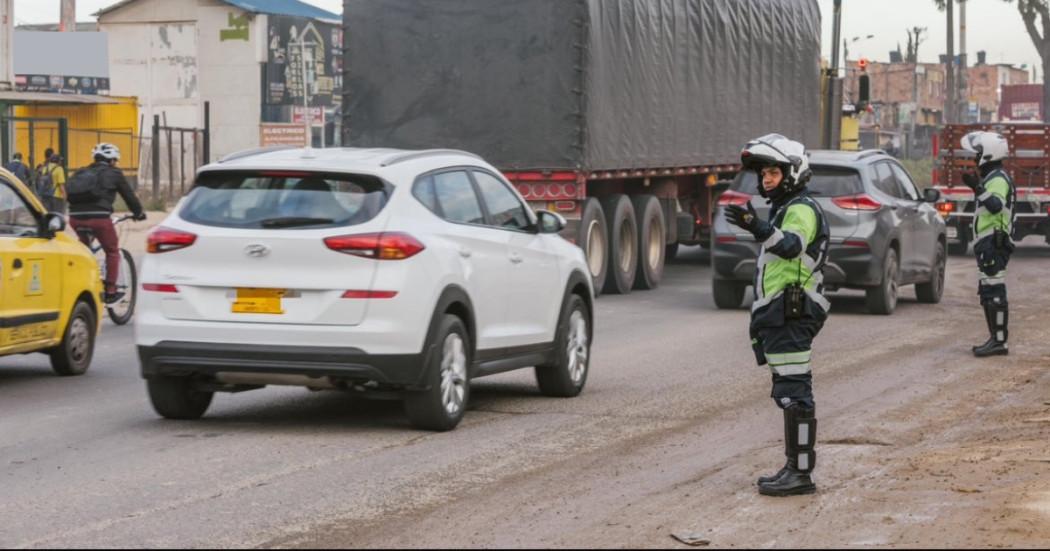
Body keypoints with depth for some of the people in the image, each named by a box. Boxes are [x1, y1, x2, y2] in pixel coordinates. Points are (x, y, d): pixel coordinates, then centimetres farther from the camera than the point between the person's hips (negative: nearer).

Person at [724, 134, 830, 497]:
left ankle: (800, 473, -14)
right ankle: (795, 468, 16)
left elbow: (791, 246, -33)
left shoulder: (801, 209, -11)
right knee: (788, 393, 12)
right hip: (781, 316, 11)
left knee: (793, 393, -12)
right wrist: (761, 318, 33)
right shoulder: (785, 210, 24)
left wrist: (758, 228, -51)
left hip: (790, 314, -11)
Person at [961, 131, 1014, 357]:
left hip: (993, 244, -11)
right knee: (988, 293, 13)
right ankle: (996, 339, 18)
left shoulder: (998, 179, -14)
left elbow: (996, 205, -34)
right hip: (988, 245, 11)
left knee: (994, 293, -11)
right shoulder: (992, 178, 20)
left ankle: (999, 341, -12)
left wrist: (978, 188, -42)